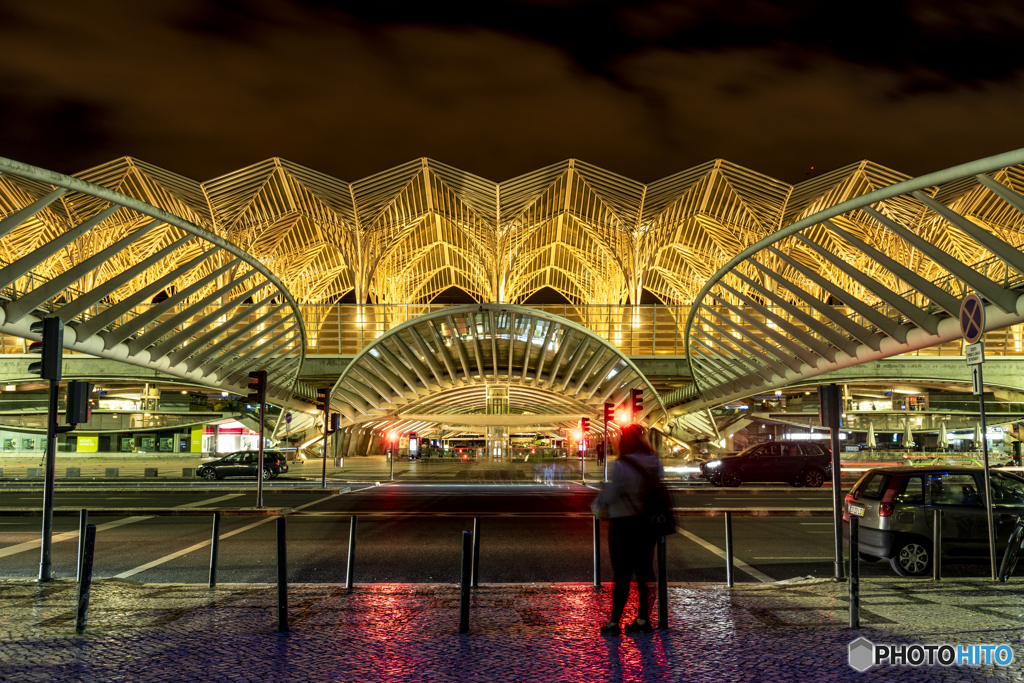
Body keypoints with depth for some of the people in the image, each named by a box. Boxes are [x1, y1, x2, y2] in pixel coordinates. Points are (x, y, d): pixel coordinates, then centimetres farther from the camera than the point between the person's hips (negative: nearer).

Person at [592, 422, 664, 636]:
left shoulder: (620, 466, -19)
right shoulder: (656, 464, 1)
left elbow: (609, 495, -16)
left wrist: (598, 505, 3)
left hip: (624, 524, -6)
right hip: (648, 523, 6)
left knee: (622, 574, 2)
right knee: (644, 573, 13)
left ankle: (614, 623, 10)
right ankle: (643, 620, 20)